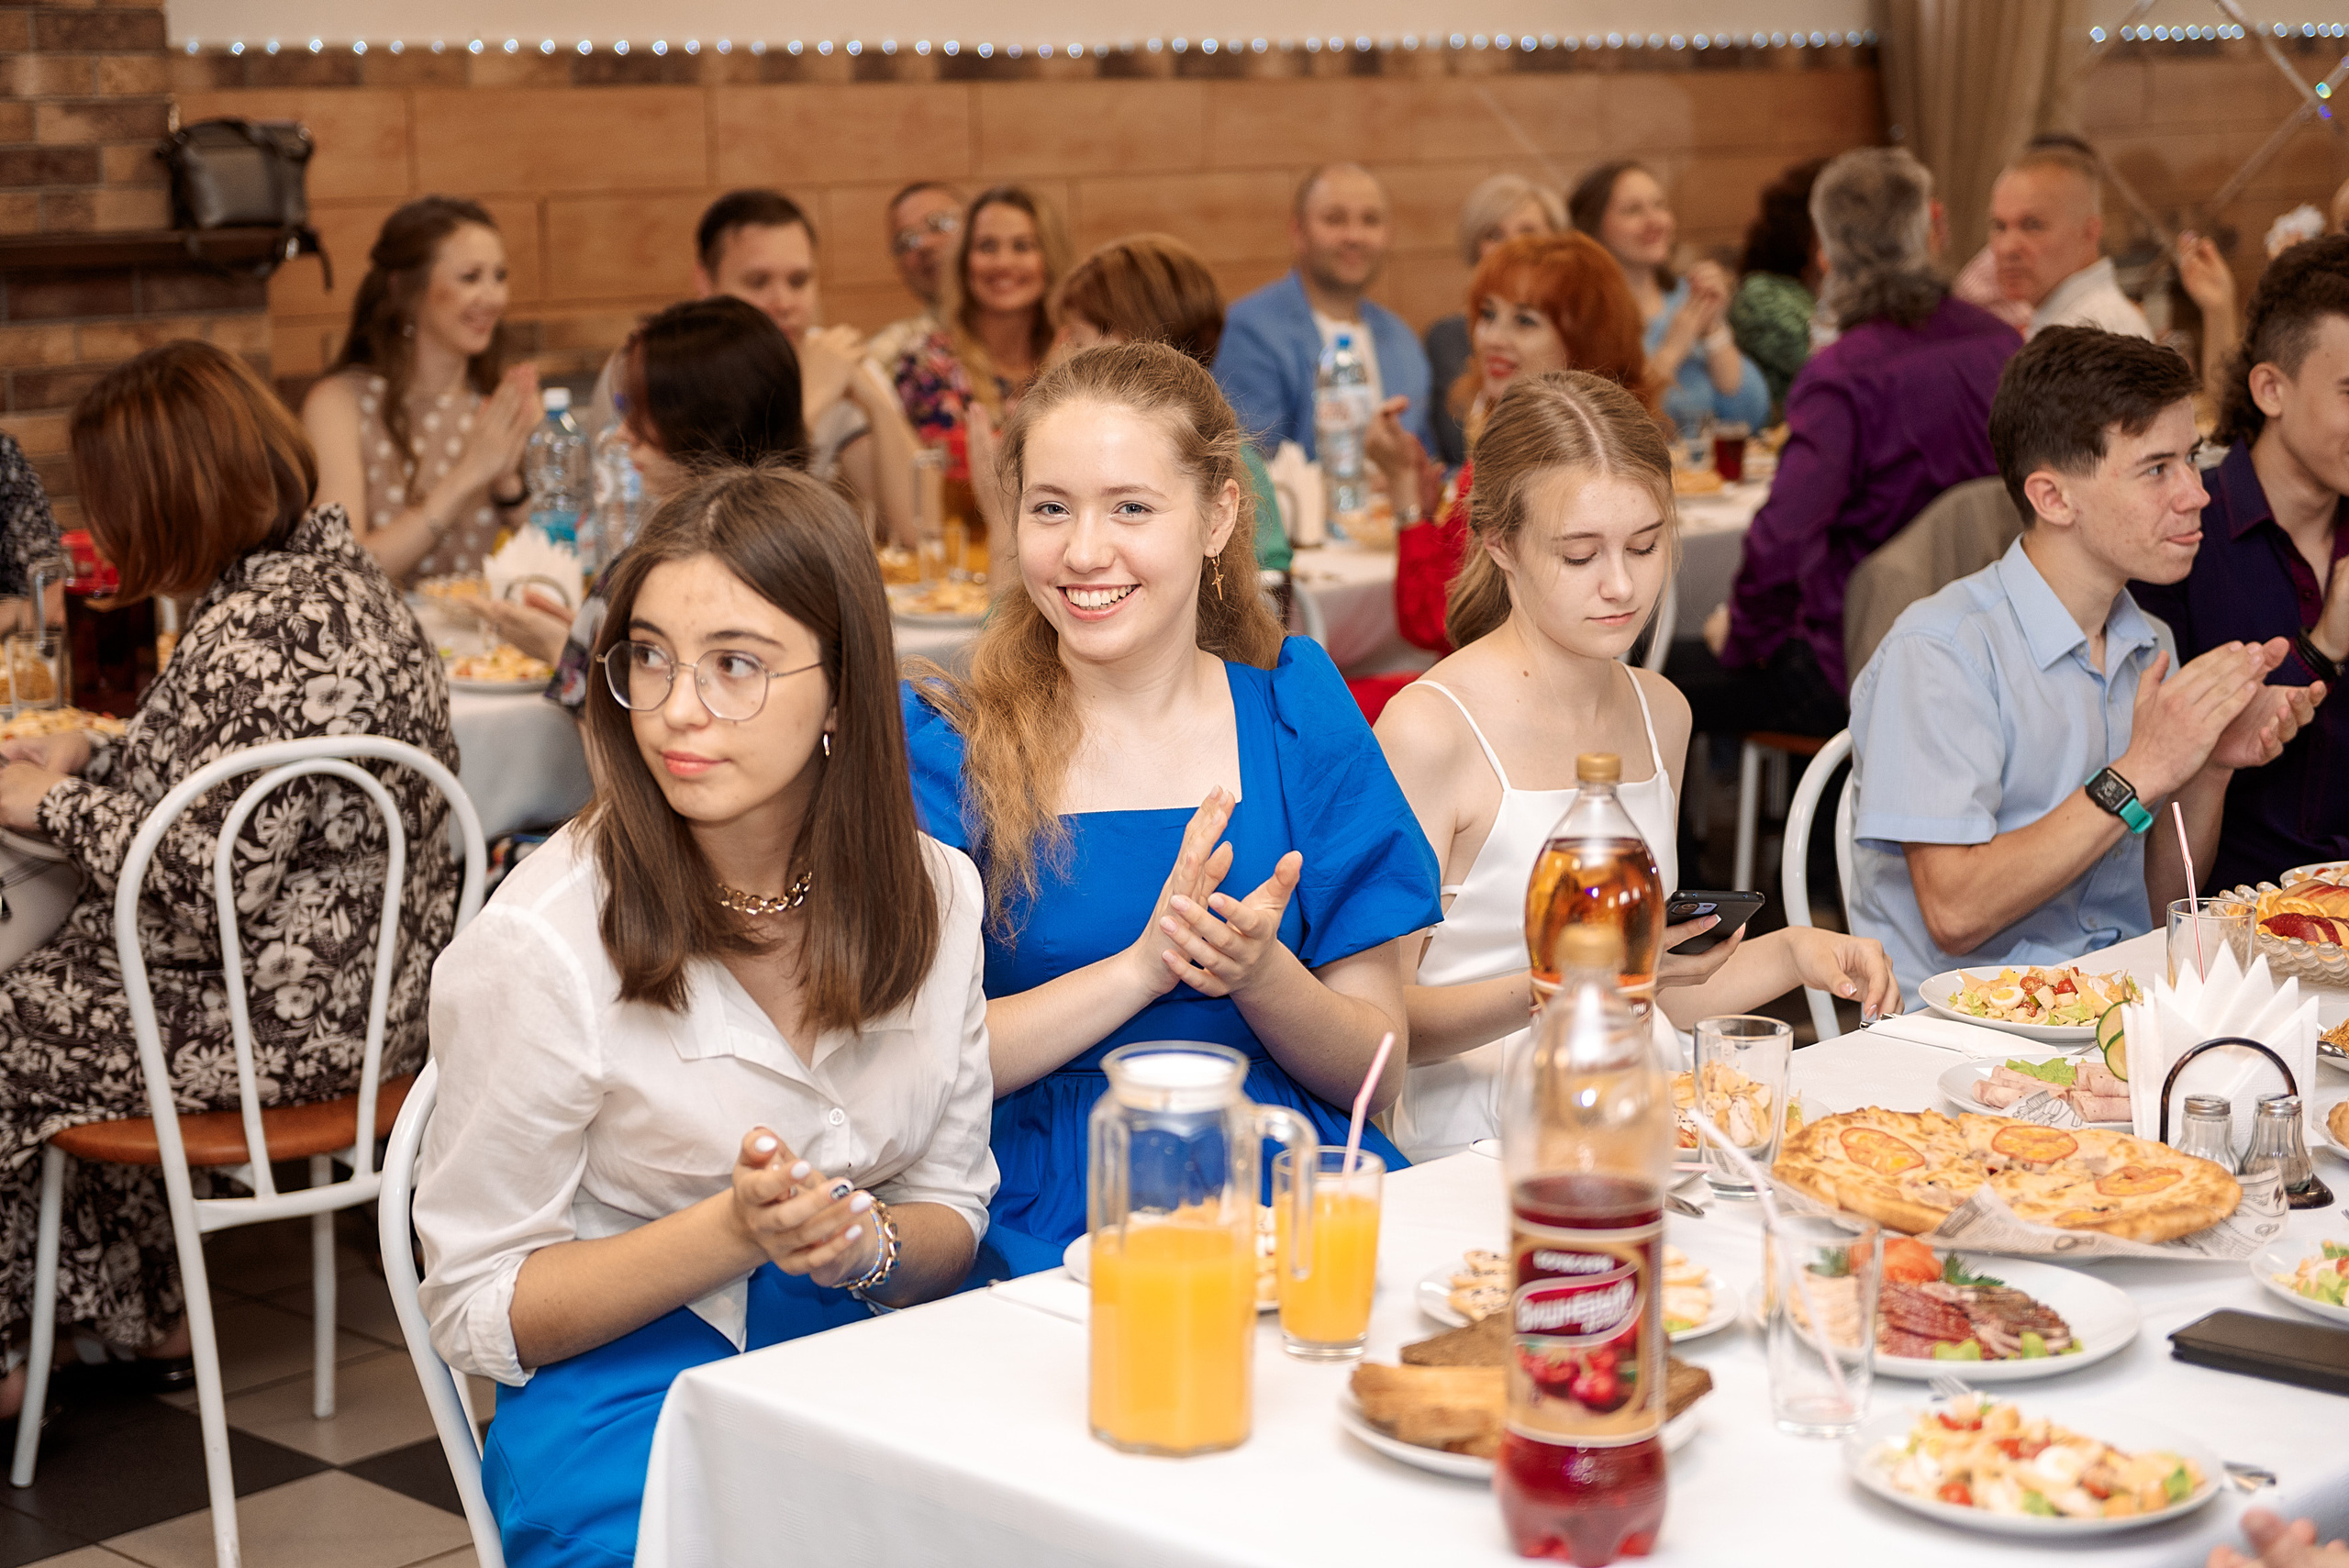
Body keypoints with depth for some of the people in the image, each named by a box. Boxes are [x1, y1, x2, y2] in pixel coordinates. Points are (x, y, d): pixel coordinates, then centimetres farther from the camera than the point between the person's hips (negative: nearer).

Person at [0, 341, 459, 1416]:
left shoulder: (258, 634, -27)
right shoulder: (333, 566, 5)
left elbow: (209, 884, -27)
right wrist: (91, 760, 11)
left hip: (287, 1017, -10)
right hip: (363, 983, 10)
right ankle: (141, 1317, 30)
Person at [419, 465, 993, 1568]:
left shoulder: (935, 897, 1)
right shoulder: (539, 945, -13)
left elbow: (952, 1213, 11)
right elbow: (476, 1311, -7)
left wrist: (866, 1244, -14)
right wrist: (735, 1229, -20)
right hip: (628, 1406, -4)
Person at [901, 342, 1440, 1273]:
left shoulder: (1297, 715, 8)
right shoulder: (944, 740, 2)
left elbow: (1376, 1071, 7)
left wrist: (1261, 975, -13)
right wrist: (1143, 964, -15)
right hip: (1049, 1217, -2)